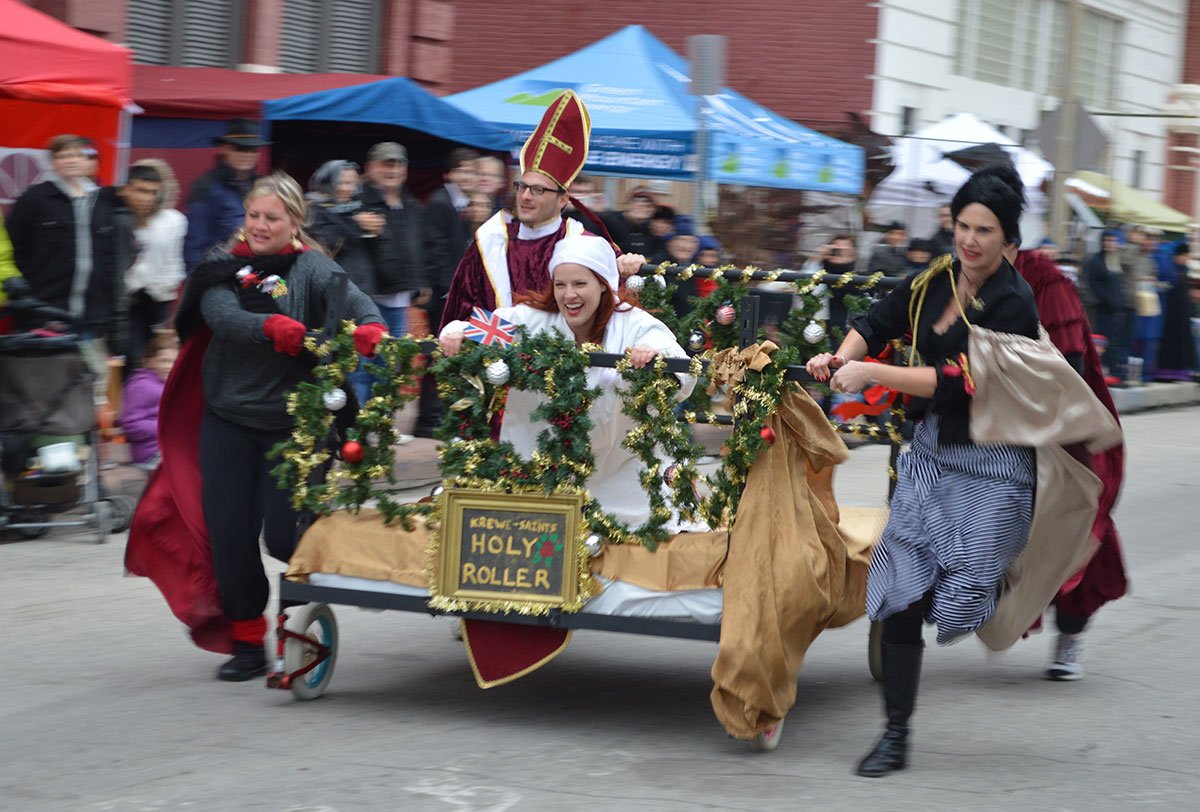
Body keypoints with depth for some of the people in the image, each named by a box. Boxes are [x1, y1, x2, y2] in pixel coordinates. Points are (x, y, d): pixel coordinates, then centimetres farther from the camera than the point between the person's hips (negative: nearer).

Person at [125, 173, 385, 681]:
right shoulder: (225, 270, 7)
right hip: (227, 419, 3)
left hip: (292, 423, -3)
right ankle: (247, 640, 17)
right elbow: (222, 317, -13)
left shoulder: (310, 268, 0)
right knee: (228, 534, 0)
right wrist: (270, 327, -34)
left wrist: (371, 327, -43)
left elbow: (351, 297, -19)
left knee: (284, 537, -7)